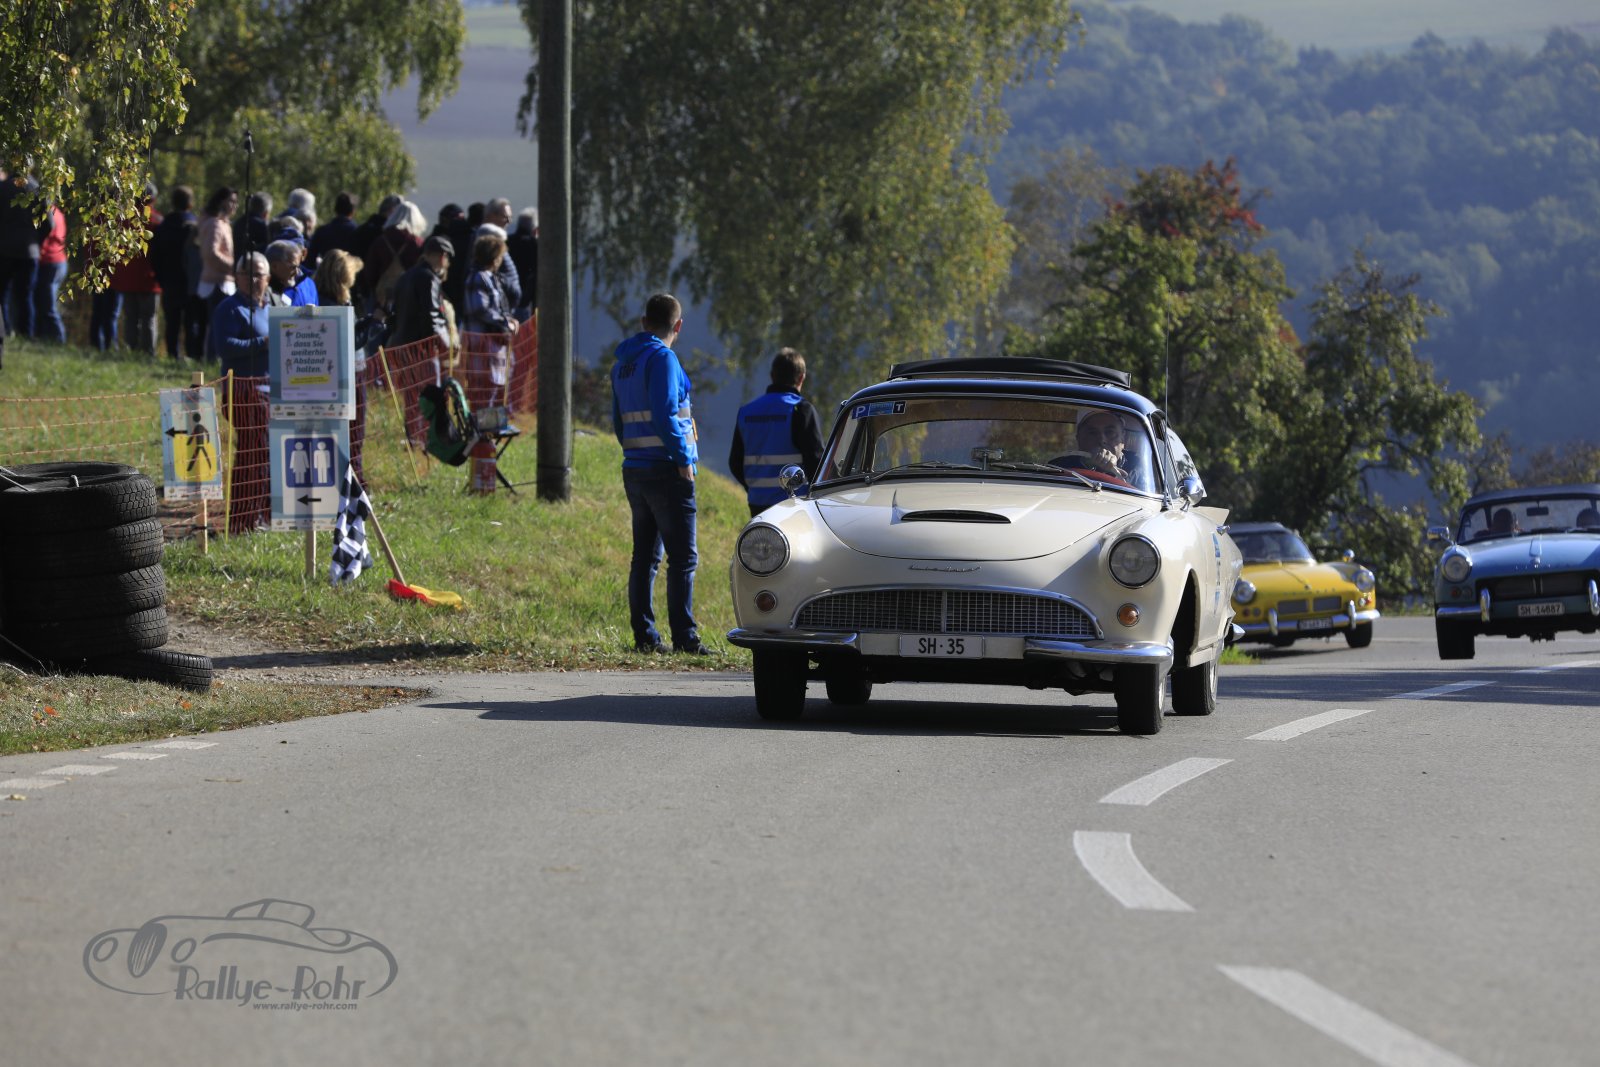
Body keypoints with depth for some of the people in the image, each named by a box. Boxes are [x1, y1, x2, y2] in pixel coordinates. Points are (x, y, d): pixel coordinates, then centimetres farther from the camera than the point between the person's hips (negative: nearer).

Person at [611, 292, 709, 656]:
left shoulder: (622, 364, 15)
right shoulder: (662, 358, -11)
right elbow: (664, 414, -19)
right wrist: (683, 459, -15)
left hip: (635, 471, 8)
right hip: (666, 470, -8)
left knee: (645, 557, 10)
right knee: (683, 558, -6)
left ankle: (644, 636, 9)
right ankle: (684, 637, -10)